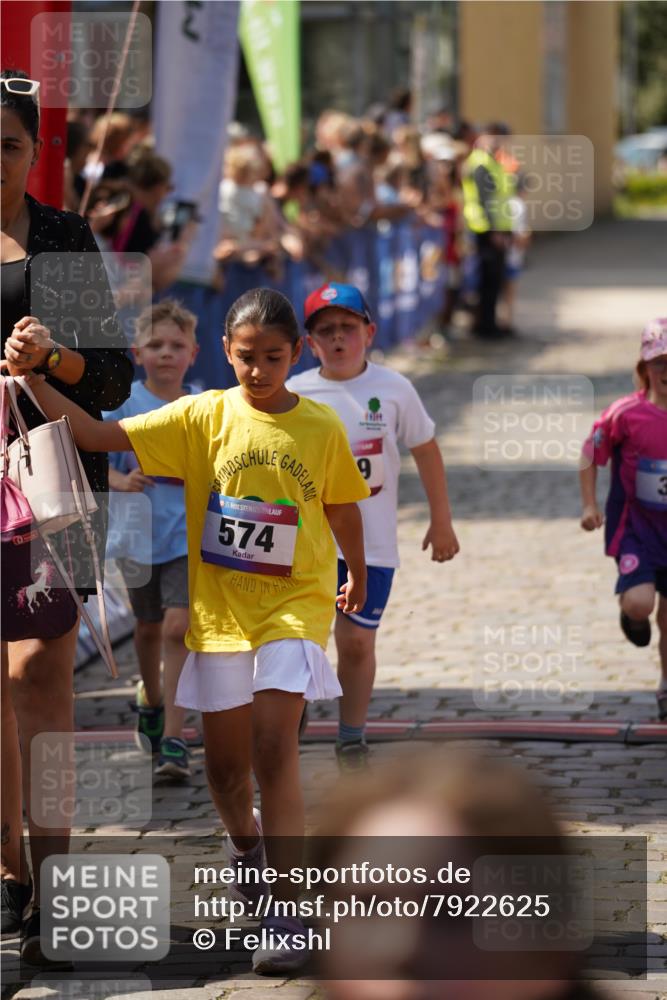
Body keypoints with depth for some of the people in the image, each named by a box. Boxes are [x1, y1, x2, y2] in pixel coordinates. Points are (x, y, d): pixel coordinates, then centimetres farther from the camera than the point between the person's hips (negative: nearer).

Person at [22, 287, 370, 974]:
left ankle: (284, 916, -15)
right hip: (219, 609, 2)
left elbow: (343, 510, 12)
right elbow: (102, 436, -10)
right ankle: (247, 845, 44)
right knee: (225, 763, 10)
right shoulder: (202, 417, -4)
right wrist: (36, 383, -22)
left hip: (293, 607, -2)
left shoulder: (321, 427, -4)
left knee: (274, 747, -16)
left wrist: (356, 577, 26)